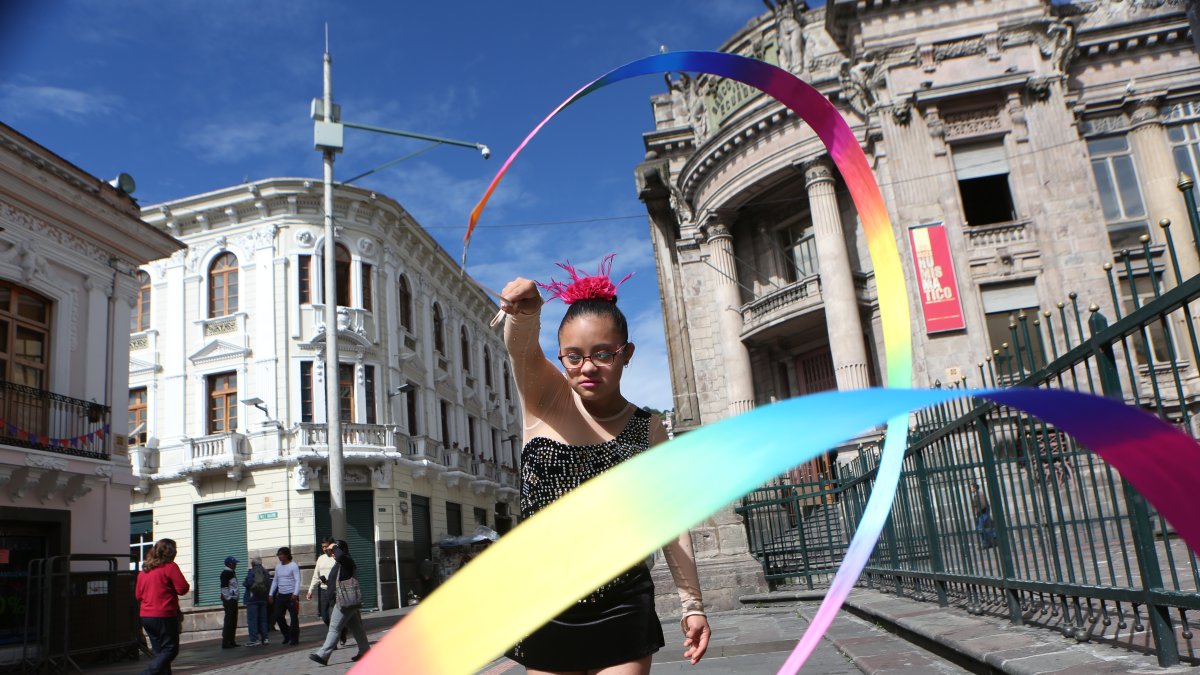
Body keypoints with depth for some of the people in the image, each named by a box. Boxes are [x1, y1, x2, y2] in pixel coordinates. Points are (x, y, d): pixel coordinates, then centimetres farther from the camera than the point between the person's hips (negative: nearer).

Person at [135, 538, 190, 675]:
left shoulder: (144, 570, 12)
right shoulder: (170, 567, -10)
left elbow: (138, 594, 17)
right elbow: (183, 588, -13)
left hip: (145, 616, 7)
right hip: (164, 616, -7)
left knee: (159, 651, 13)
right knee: (170, 649, -2)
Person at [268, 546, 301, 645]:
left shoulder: (293, 566, -7)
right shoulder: (278, 567, 14)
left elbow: (297, 580, -14)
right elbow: (275, 581, 21)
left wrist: (295, 594, -24)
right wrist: (271, 594, 13)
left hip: (291, 595, -7)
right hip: (281, 595, 7)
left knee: (294, 617, -3)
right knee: (277, 616, 5)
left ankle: (294, 638, 5)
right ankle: (287, 635, 22)